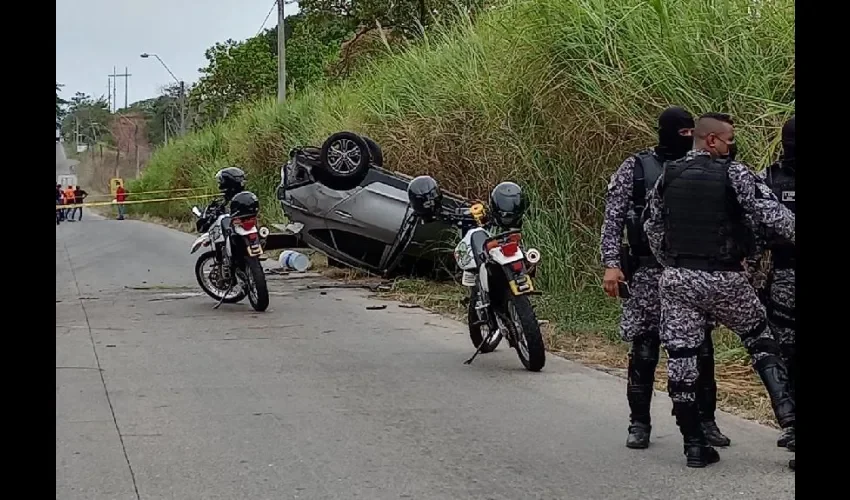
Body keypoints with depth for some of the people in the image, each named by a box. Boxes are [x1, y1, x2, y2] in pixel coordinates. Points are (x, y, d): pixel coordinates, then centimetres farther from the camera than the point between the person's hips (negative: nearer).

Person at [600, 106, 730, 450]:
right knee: (644, 351, 2)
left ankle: (705, 420, 17)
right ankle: (639, 423, 15)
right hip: (649, 272, -2)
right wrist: (611, 263, -11)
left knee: (701, 350, 4)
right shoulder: (635, 167, 0)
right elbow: (612, 219, -1)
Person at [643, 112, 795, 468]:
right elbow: (773, 214, -16)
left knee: (680, 356, 6)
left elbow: (653, 229, 14)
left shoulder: (667, 176, 8)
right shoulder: (734, 173, -7)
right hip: (723, 279, -3)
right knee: (760, 340, 17)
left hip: (676, 278, 3)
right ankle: (787, 415, 4)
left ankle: (694, 444, 7)